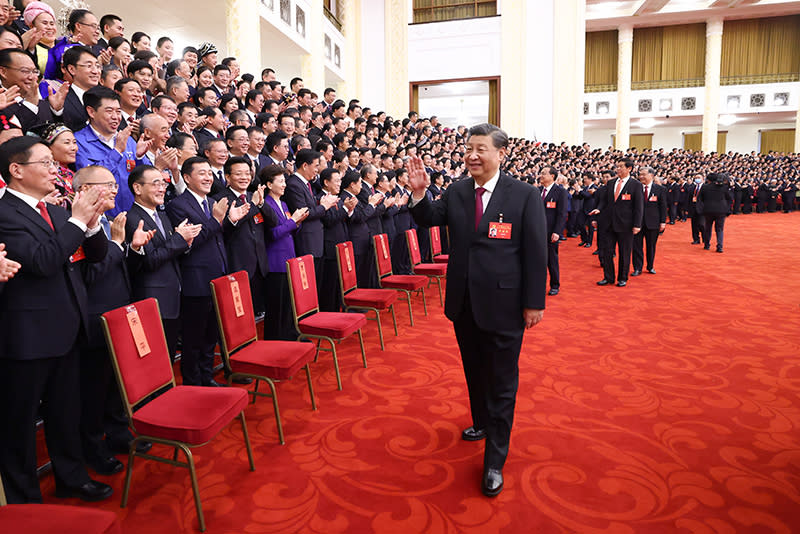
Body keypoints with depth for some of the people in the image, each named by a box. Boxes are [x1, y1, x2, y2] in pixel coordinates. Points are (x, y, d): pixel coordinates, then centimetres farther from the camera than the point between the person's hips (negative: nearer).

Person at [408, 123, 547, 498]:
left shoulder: (525, 196, -9)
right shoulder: (456, 192, 3)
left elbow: (536, 253, -8)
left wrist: (534, 302, -9)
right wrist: (419, 193, -15)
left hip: (503, 305, -4)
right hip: (464, 303, 5)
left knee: (501, 380, 6)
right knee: (474, 371, 22)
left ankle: (494, 460, 19)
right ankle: (482, 423, 47)